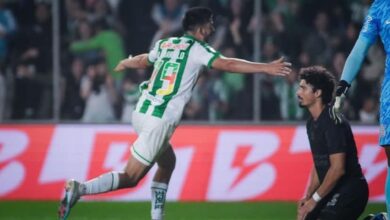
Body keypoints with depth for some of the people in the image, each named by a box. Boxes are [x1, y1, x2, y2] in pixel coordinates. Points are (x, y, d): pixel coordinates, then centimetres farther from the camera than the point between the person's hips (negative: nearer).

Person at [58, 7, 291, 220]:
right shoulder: (196, 49, -4)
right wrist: (267, 68, -18)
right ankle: (80, 188, -22)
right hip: (160, 121, -8)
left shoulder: (166, 44, 16)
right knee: (130, 178, -6)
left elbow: (142, 60, 36)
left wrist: (124, 64, 58)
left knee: (168, 162, 25)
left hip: (141, 113, 8)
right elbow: (227, 64, -16)